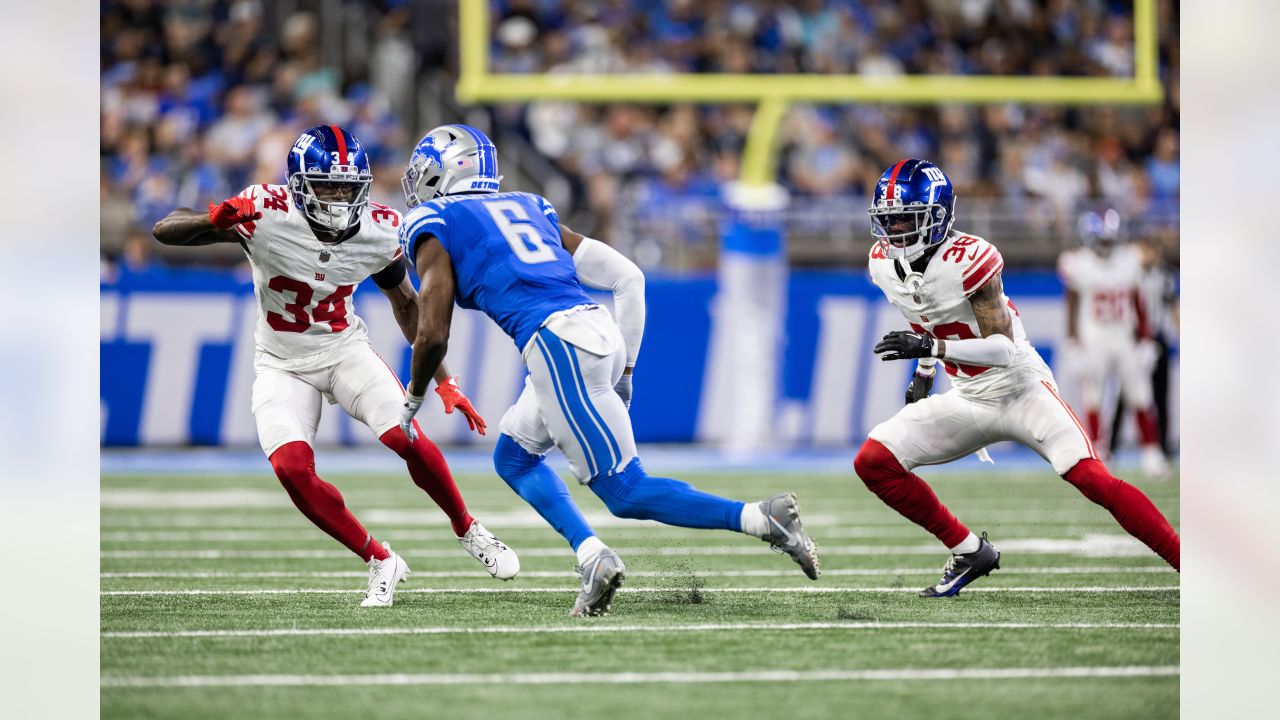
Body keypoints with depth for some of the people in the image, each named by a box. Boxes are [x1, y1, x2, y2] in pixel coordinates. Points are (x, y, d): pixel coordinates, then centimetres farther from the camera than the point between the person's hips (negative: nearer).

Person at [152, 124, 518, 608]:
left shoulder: (378, 232, -14)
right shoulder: (267, 215, -25)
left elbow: (406, 303, 6)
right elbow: (164, 231, -25)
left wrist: (443, 381, 5)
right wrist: (214, 222, -48)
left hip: (346, 350, 1)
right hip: (283, 364, -1)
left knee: (410, 440, -20)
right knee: (293, 470, -23)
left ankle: (468, 532, 7)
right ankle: (380, 562, -4)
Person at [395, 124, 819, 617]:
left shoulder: (433, 226, 8)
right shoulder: (527, 210, 27)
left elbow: (433, 335, -1)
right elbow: (627, 277, 22)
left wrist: (412, 400, 18)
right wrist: (624, 369, 26)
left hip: (557, 345, -8)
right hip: (601, 334, 8)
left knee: (626, 492, -4)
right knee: (513, 457, 24)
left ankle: (759, 518, -16)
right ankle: (591, 555, 6)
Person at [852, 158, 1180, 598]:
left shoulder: (967, 260, -23)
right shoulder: (884, 265, -2)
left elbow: (1003, 347, -27)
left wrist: (929, 347, -34)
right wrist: (924, 372, 16)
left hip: (1019, 389, -7)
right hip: (968, 401, 7)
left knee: (1092, 479, -24)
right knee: (872, 462, -6)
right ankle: (969, 553, 6)